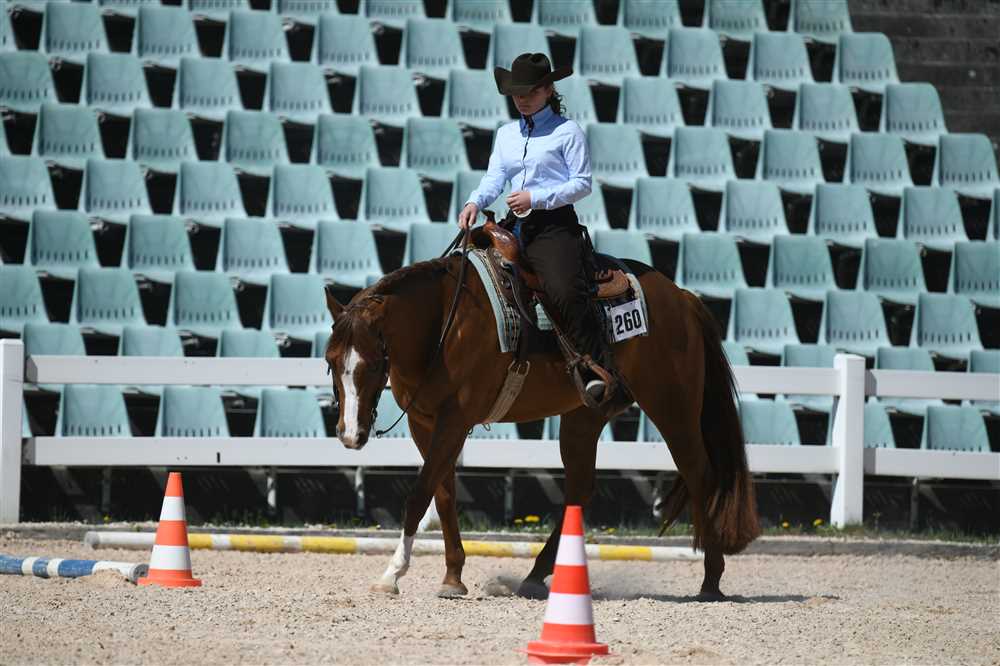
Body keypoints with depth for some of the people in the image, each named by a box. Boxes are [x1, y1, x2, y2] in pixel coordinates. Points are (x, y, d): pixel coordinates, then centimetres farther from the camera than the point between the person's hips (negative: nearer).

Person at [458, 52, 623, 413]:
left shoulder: (567, 132, 1)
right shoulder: (506, 134, 19)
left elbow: (582, 183, -4)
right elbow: (494, 177, 11)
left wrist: (536, 197, -15)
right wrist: (475, 202, -11)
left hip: (554, 225, -7)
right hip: (515, 226, 7)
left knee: (565, 293, -28)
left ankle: (600, 371, -28)